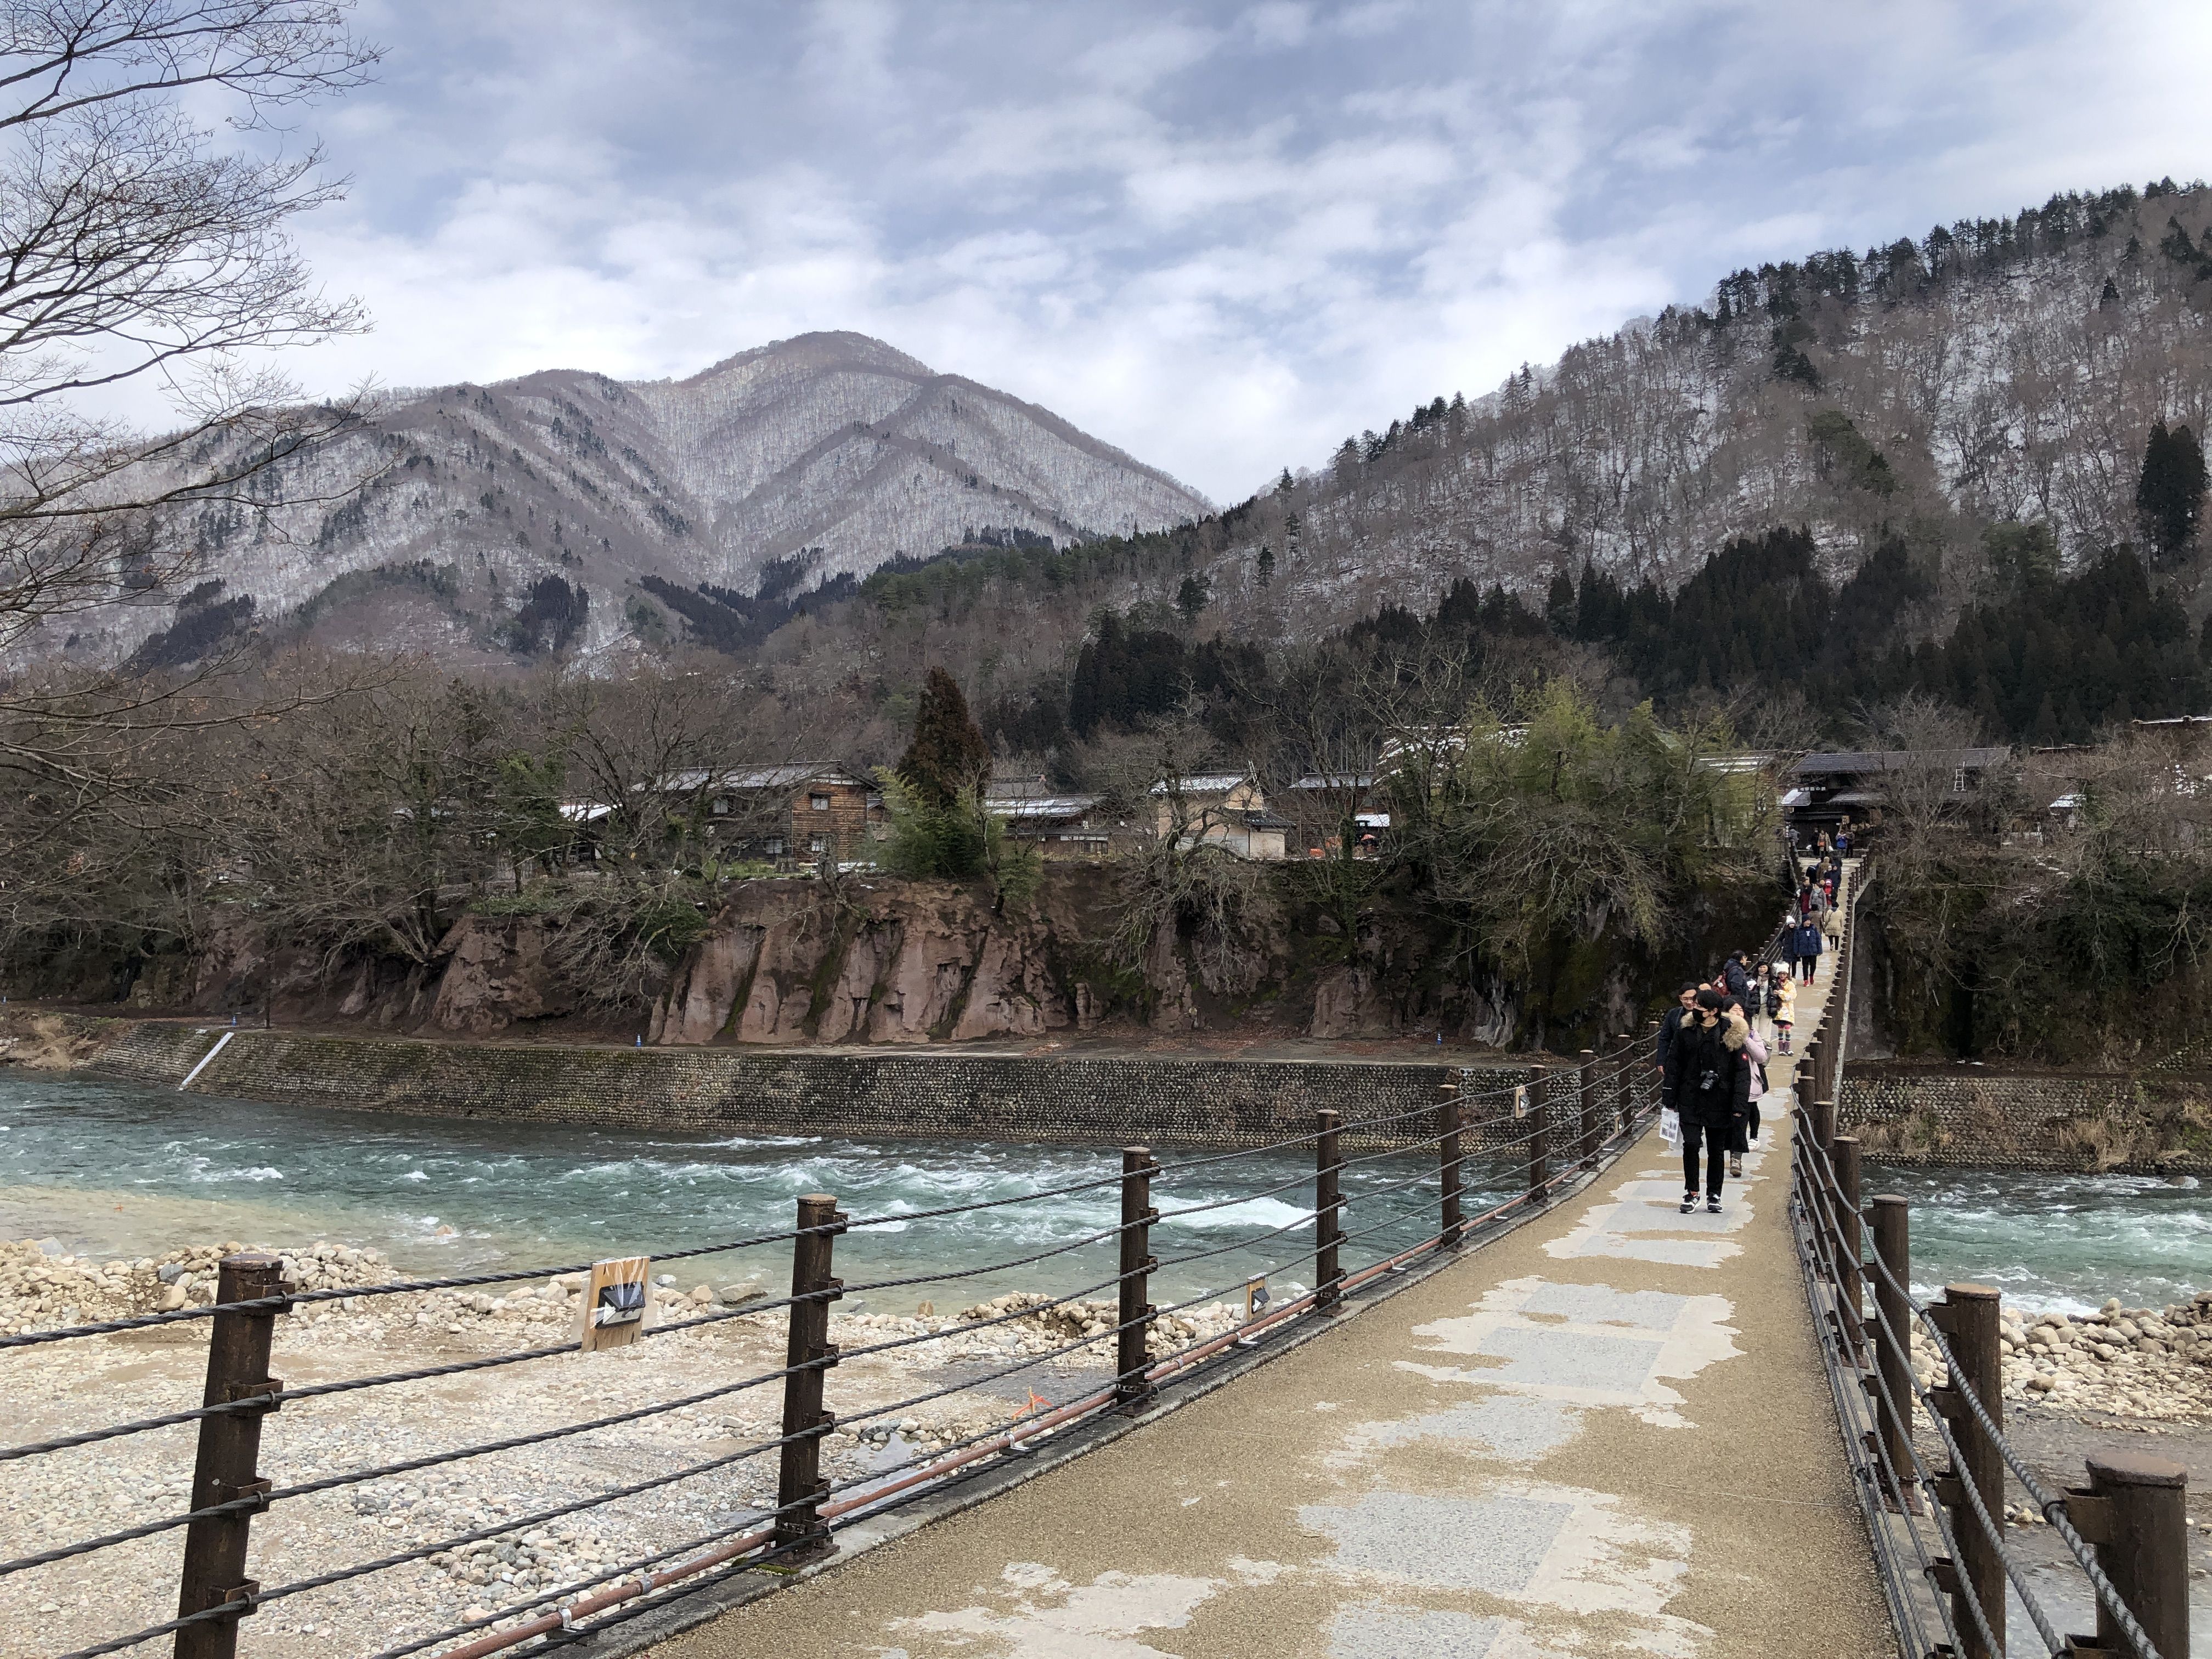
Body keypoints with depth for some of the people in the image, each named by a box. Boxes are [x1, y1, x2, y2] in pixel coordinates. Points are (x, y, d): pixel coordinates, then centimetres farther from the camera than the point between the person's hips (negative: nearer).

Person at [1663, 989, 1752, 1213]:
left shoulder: (1731, 1036, -6)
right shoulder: (1686, 1032, 1)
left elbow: (1742, 1071, -5)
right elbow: (1674, 1065, 8)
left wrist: (1739, 1106, -10)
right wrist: (1669, 1097, 5)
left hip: (1719, 1104, -1)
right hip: (1690, 1101, 1)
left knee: (1717, 1151, 9)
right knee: (1691, 1145, -8)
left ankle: (1714, 1195, 24)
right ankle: (1691, 1192, 7)